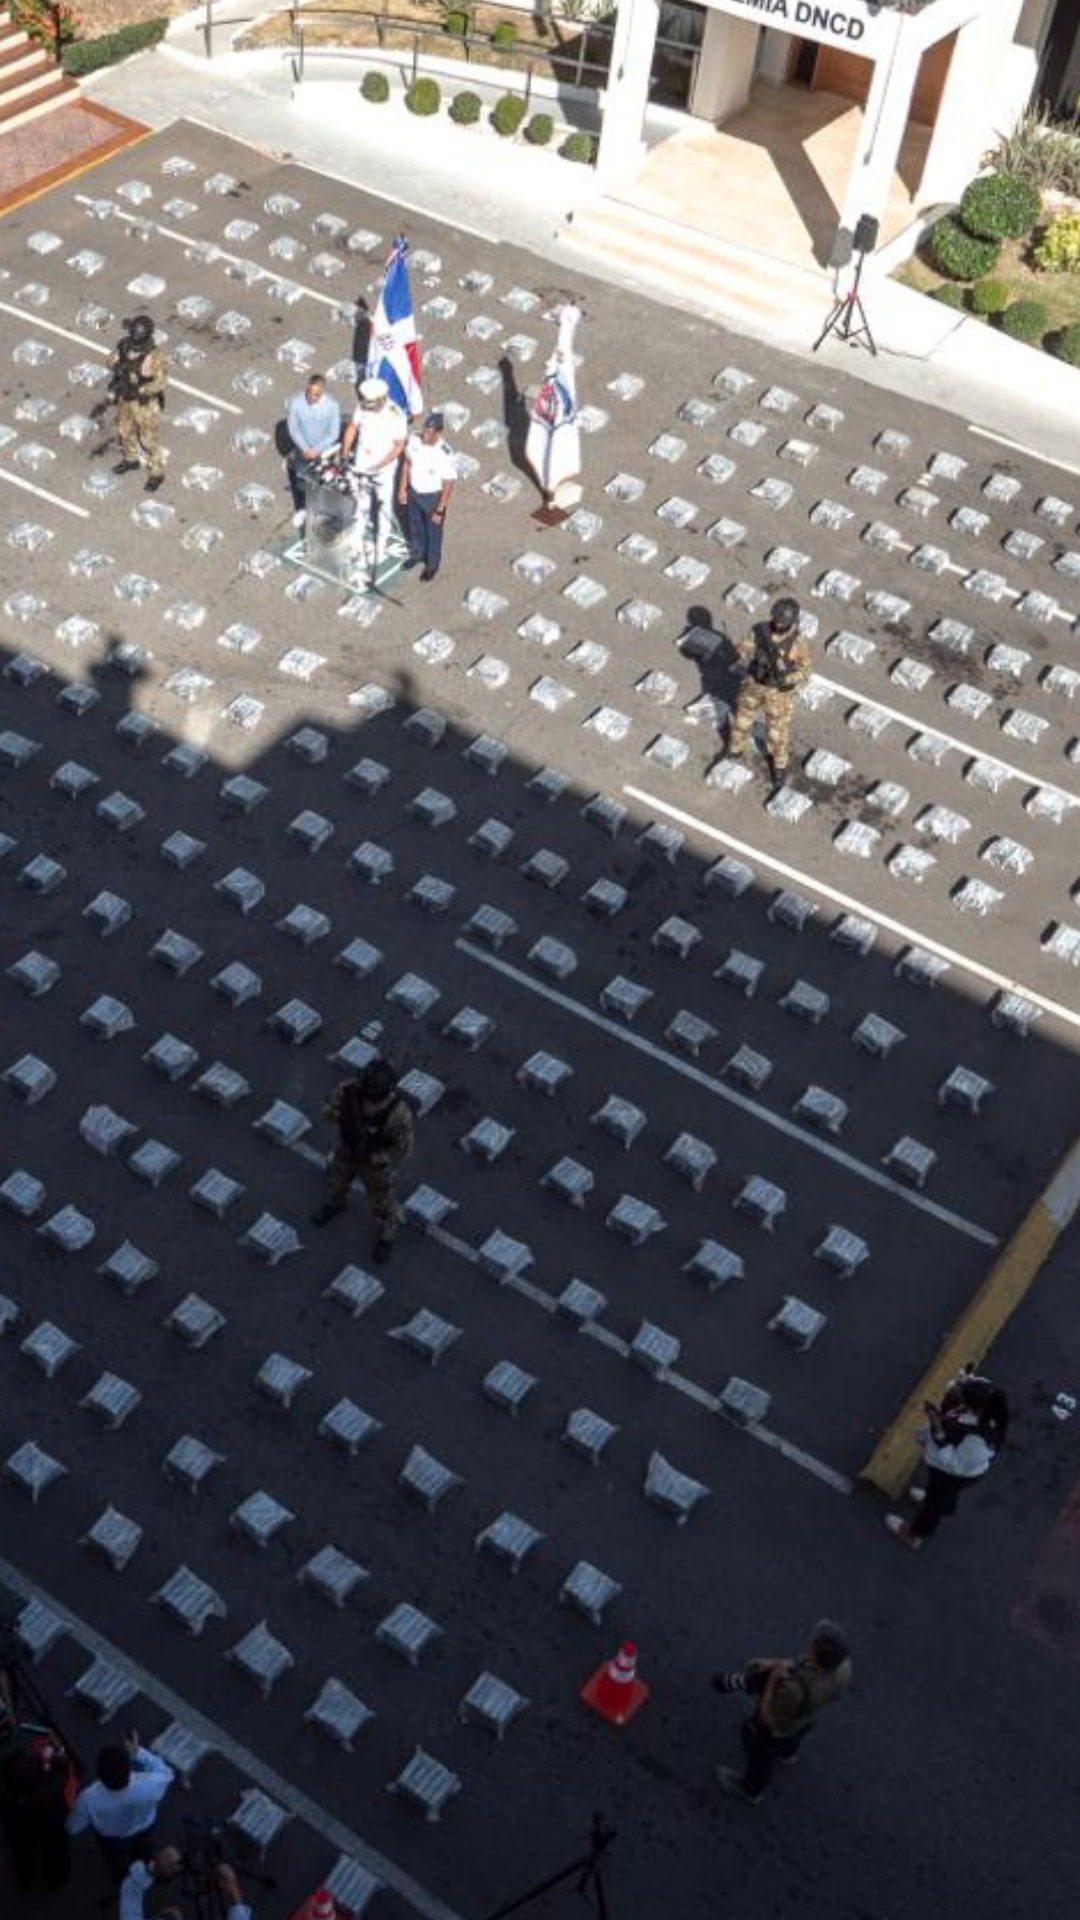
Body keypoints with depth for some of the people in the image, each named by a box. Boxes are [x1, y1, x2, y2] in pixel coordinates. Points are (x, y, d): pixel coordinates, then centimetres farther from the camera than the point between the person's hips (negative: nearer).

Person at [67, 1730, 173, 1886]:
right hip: (144, 1830, 0)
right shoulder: (148, 1786, -45)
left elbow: (73, 1827, -22)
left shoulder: (90, 1798, -44)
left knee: (118, 1864, 35)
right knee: (143, 1857, 36)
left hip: (111, 1839, 0)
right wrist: (138, 1753, -21)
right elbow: (166, 1773, -20)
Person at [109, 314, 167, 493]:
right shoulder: (125, 346, -11)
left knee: (149, 439, 8)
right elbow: (113, 361, 4)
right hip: (125, 398, 7)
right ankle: (131, 460, 50)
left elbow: (161, 381, -29)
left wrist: (139, 390, -33)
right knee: (125, 431, 25)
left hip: (145, 402, -7)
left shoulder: (154, 355, -29)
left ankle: (157, 473, 26)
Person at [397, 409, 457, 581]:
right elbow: (407, 464, -1)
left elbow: (448, 485, -22)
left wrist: (440, 510, -17)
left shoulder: (446, 456, -32)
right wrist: (402, 488, 4)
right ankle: (417, 554, 56)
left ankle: (432, 565, 44)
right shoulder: (413, 440, -18)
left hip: (433, 497, -5)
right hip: (413, 492, 5)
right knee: (414, 526, 28)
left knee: (433, 532, 19)